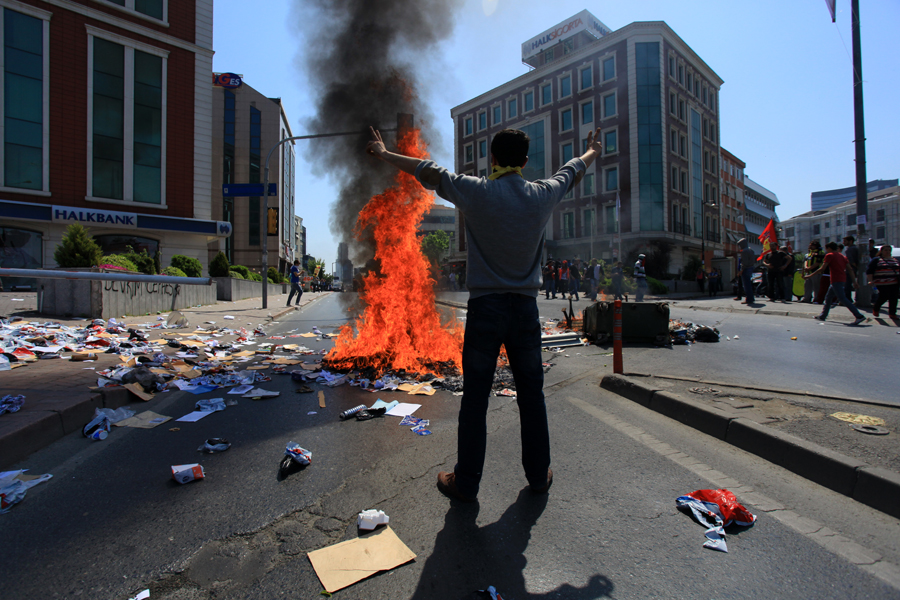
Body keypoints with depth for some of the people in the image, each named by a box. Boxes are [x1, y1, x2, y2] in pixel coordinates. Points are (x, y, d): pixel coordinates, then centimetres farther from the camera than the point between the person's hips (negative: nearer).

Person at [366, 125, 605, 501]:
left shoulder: (477, 192, -5)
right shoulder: (543, 195, 3)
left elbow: (428, 171, 7)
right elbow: (574, 170, 25)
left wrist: (384, 154, 23)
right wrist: (593, 150, 47)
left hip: (485, 308, -3)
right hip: (526, 307, 3)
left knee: (474, 399, 5)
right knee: (532, 396, 14)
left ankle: (466, 484, 18)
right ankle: (539, 476, 30)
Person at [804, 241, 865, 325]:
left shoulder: (829, 255, -5)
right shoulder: (842, 256, 17)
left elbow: (822, 268, -11)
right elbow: (850, 269, 12)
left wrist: (810, 275, -6)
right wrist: (854, 281, 11)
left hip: (836, 280, -9)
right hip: (842, 279, 9)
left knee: (842, 299, -11)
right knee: (828, 297, 18)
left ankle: (859, 316, -17)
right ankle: (823, 316, 25)